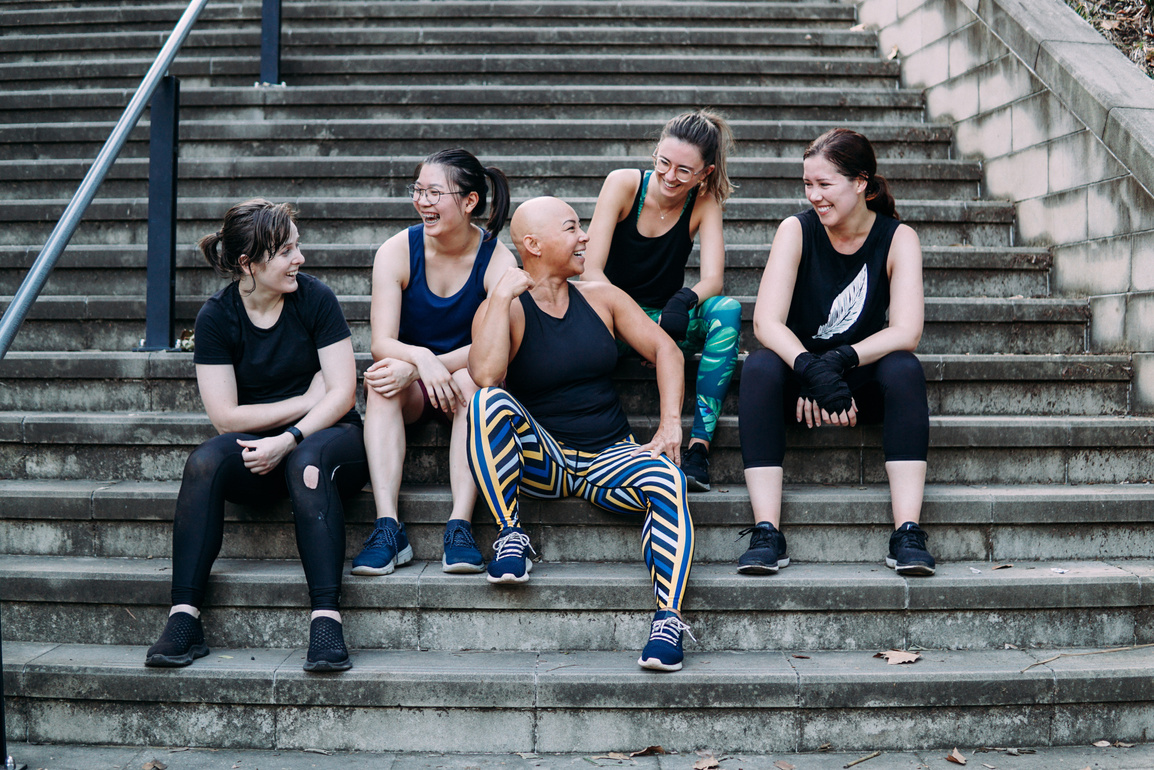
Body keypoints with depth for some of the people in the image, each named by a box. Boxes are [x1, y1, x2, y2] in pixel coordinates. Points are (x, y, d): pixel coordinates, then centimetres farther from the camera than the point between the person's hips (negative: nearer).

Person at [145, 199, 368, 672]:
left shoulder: (314, 299, -4)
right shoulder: (216, 317, -2)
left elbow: (342, 394, -10)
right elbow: (226, 417, -7)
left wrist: (288, 439, -23)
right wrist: (307, 400, -10)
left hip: (328, 436, -1)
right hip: (258, 450, 2)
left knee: (308, 462, -36)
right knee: (205, 461, -30)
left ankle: (327, 621, -44)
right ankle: (183, 618, -32)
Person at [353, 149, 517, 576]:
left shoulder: (498, 260, -10)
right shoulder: (397, 252, -7)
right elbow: (381, 343, -15)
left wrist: (411, 368, -32)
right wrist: (421, 359, -39)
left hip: (465, 379, -1)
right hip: (411, 394, 1)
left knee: (471, 379, -34)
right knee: (381, 379, -31)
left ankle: (460, 526, -39)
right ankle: (388, 526, -39)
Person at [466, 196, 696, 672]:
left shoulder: (600, 298, 11)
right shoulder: (503, 309, -2)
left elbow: (665, 349, 9)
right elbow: (485, 376, -22)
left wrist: (670, 424, -5)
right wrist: (502, 297, -18)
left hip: (611, 456, 2)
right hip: (539, 460, -2)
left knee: (665, 481, -31)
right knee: (490, 402, -31)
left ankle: (668, 618, -38)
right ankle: (510, 535, -20)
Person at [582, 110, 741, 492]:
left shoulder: (704, 202, -6)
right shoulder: (623, 184, -12)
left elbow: (713, 279, -17)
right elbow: (591, 271, -19)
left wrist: (684, 302, -41)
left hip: (667, 318, 2)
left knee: (728, 311, -29)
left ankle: (699, 447, -35)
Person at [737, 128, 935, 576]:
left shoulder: (897, 238, -5)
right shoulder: (796, 231, -6)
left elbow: (906, 332, -17)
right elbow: (766, 322, -18)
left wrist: (839, 361, -32)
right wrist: (814, 373, -36)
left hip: (863, 382, 0)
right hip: (798, 373, 0)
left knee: (904, 369, -31)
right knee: (760, 367, -31)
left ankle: (907, 533, -35)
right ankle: (766, 534, -38)